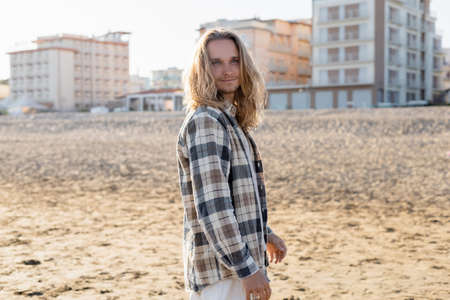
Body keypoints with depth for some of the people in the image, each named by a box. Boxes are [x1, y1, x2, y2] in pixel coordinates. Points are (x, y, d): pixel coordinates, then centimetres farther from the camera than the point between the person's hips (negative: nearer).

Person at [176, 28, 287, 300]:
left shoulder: (231, 120, 12)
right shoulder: (205, 122, -17)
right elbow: (211, 205, -24)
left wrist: (266, 235, 27)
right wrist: (247, 268, -24)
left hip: (243, 260, 9)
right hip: (222, 270, -9)